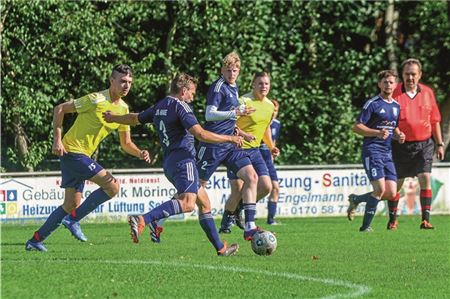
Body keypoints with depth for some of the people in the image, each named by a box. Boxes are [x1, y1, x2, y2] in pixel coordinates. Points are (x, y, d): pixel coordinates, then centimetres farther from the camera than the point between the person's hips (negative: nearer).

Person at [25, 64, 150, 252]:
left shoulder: (123, 109, 8)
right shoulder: (97, 100, -15)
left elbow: (126, 143, 15)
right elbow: (60, 109, -11)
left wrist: (140, 154, -6)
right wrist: (57, 139, -17)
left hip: (82, 156, 9)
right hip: (72, 150, -9)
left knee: (72, 205, 12)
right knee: (112, 186, -17)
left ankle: (36, 240, 21)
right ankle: (73, 219, -8)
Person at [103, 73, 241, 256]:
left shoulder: (159, 107, 18)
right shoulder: (180, 106, -7)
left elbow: (134, 118, 34)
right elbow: (200, 134, -18)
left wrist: (112, 118, 55)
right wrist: (229, 139, -8)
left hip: (169, 162, 10)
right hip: (183, 159, -10)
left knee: (204, 202, 17)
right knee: (187, 203, -29)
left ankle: (220, 248, 17)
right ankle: (142, 220, -45)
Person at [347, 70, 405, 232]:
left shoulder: (396, 106, 15)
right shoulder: (372, 104, -6)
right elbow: (356, 127, -8)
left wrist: (399, 135, 6)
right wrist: (377, 133, -20)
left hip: (387, 153, 7)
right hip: (372, 150, -7)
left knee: (391, 193, -1)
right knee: (380, 189, -17)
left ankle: (356, 199, 20)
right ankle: (365, 226, -5)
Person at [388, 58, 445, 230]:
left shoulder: (427, 93, 5)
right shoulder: (394, 93, -5)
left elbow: (435, 120, 11)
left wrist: (439, 144, 9)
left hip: (424, 144, 1)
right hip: (401, 145, -1)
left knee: (425, 179, -12)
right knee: (396, 184, 5)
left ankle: (425, 220, -10)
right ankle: (392, 220, 21)